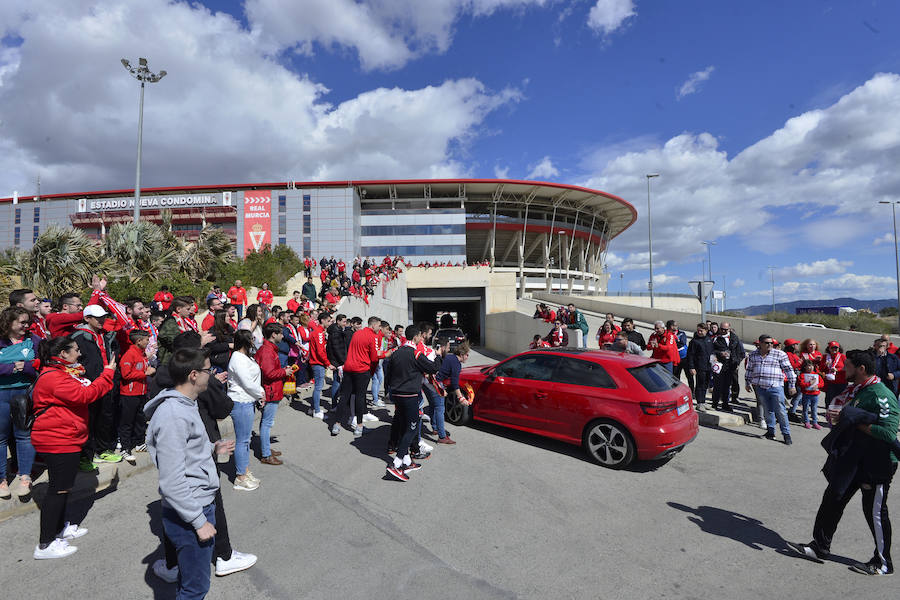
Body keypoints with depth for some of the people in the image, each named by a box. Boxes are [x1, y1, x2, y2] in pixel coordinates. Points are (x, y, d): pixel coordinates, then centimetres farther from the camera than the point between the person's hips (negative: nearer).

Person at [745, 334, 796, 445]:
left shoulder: (780, 354, 0)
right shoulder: (753, 355, 10)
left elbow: (788, 369, 2)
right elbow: (749, 369, 20)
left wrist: (792, 385, 0)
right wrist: (748, 383, 21)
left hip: (776, 387, -3)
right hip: (760, 388, 3)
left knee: (780, 411, -4)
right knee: (768, 411, 11)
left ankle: (786, 434, 6)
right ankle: (771, 431, 22)